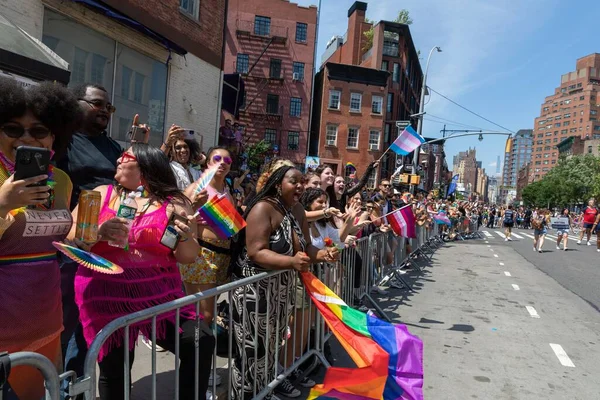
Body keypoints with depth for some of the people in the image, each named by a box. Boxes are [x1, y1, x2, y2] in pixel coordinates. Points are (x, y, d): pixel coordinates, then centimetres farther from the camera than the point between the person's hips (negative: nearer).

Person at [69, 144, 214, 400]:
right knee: (113, 371, 7)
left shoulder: (173, 203, 1)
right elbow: (68, 237, 3)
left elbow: (188, 258, 1)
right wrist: (98, 233, -17)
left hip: (160, 296, 0)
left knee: (201, 342, -13)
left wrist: (186, 237, -20)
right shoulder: (100, 194, 7)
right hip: (106, 296, 1)